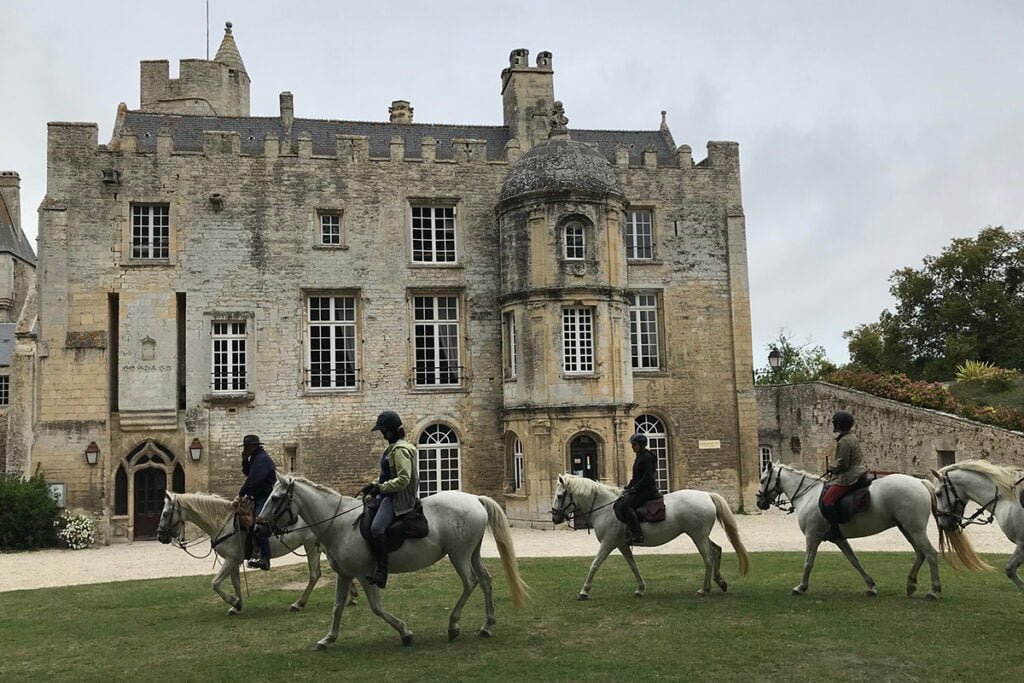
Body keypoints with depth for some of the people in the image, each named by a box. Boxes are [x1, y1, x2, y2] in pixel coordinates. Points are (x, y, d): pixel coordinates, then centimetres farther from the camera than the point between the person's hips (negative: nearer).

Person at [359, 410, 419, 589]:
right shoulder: (393, 447, 15)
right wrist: (373, 484, 12)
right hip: (388, 495, 12)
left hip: (398, 498, -12)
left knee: (376, 528, -30)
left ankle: (381, 572, -26)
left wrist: (381, 488, -23)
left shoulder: (400, 450, -17)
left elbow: (403, 479, -25)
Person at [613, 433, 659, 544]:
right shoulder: (640, 457, 18)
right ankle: (630, 530, 7)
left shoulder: (647, 457, -12)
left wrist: (633, 490, -18)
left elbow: (647, 478, -19)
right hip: (639, 490, 10)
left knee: (625, 505, -26)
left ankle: (637, 534, -25)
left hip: (647, 489, -10)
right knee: (618, 505, 5)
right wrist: (628, 488, 10)